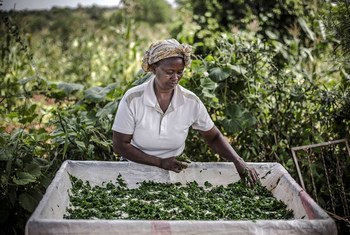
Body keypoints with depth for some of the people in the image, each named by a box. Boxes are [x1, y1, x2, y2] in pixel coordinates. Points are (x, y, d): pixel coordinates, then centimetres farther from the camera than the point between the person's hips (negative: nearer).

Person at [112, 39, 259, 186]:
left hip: (173, 170, 2)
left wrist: (238, 161, -14)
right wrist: (160, 162, -19)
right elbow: (119, 145, -11)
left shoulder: (191, 101, -9)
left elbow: (214, 137, 3)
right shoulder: (132, 99, -15)